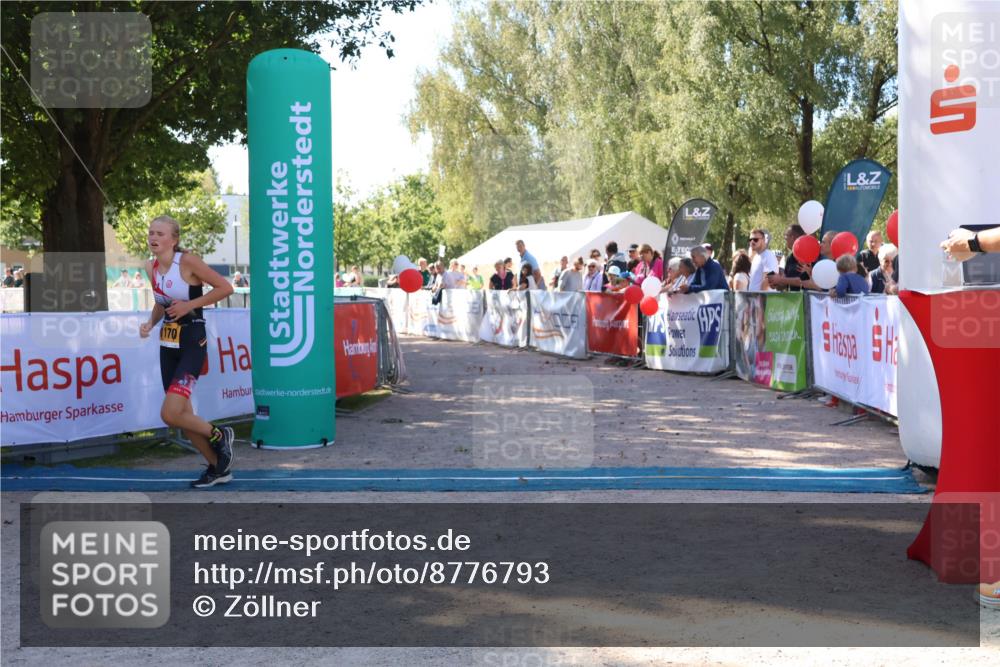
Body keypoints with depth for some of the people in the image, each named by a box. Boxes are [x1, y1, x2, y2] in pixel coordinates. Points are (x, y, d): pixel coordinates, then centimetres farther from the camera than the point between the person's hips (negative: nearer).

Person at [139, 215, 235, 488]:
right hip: (167, 345, 7)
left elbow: (225, 287, -12)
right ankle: (218, 467, 27)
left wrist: (190, 305, -16)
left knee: (170, 414, -17)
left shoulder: (188, 261, -14)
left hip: (192, 344, -7)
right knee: (183, 416, 11)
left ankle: (219, 436, 11)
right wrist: (150, 322, 2)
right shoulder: (151, 268, 6)